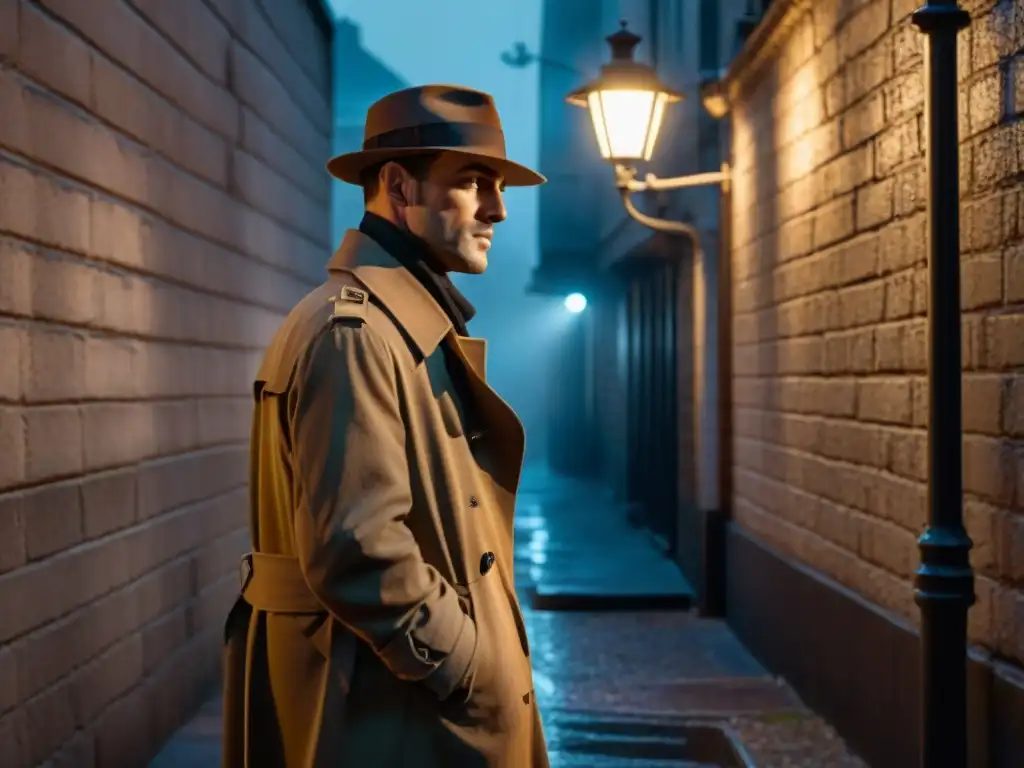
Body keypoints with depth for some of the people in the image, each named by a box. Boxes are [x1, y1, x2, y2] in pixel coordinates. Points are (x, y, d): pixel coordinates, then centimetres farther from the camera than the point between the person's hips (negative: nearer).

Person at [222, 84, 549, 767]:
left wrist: (492, 660, 11)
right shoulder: (353, 332, -19)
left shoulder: (414, 325, 14)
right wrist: (478, 676, -18)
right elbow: (358, 551, -27)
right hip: (380, 713, -10)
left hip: (421, 697, 10)